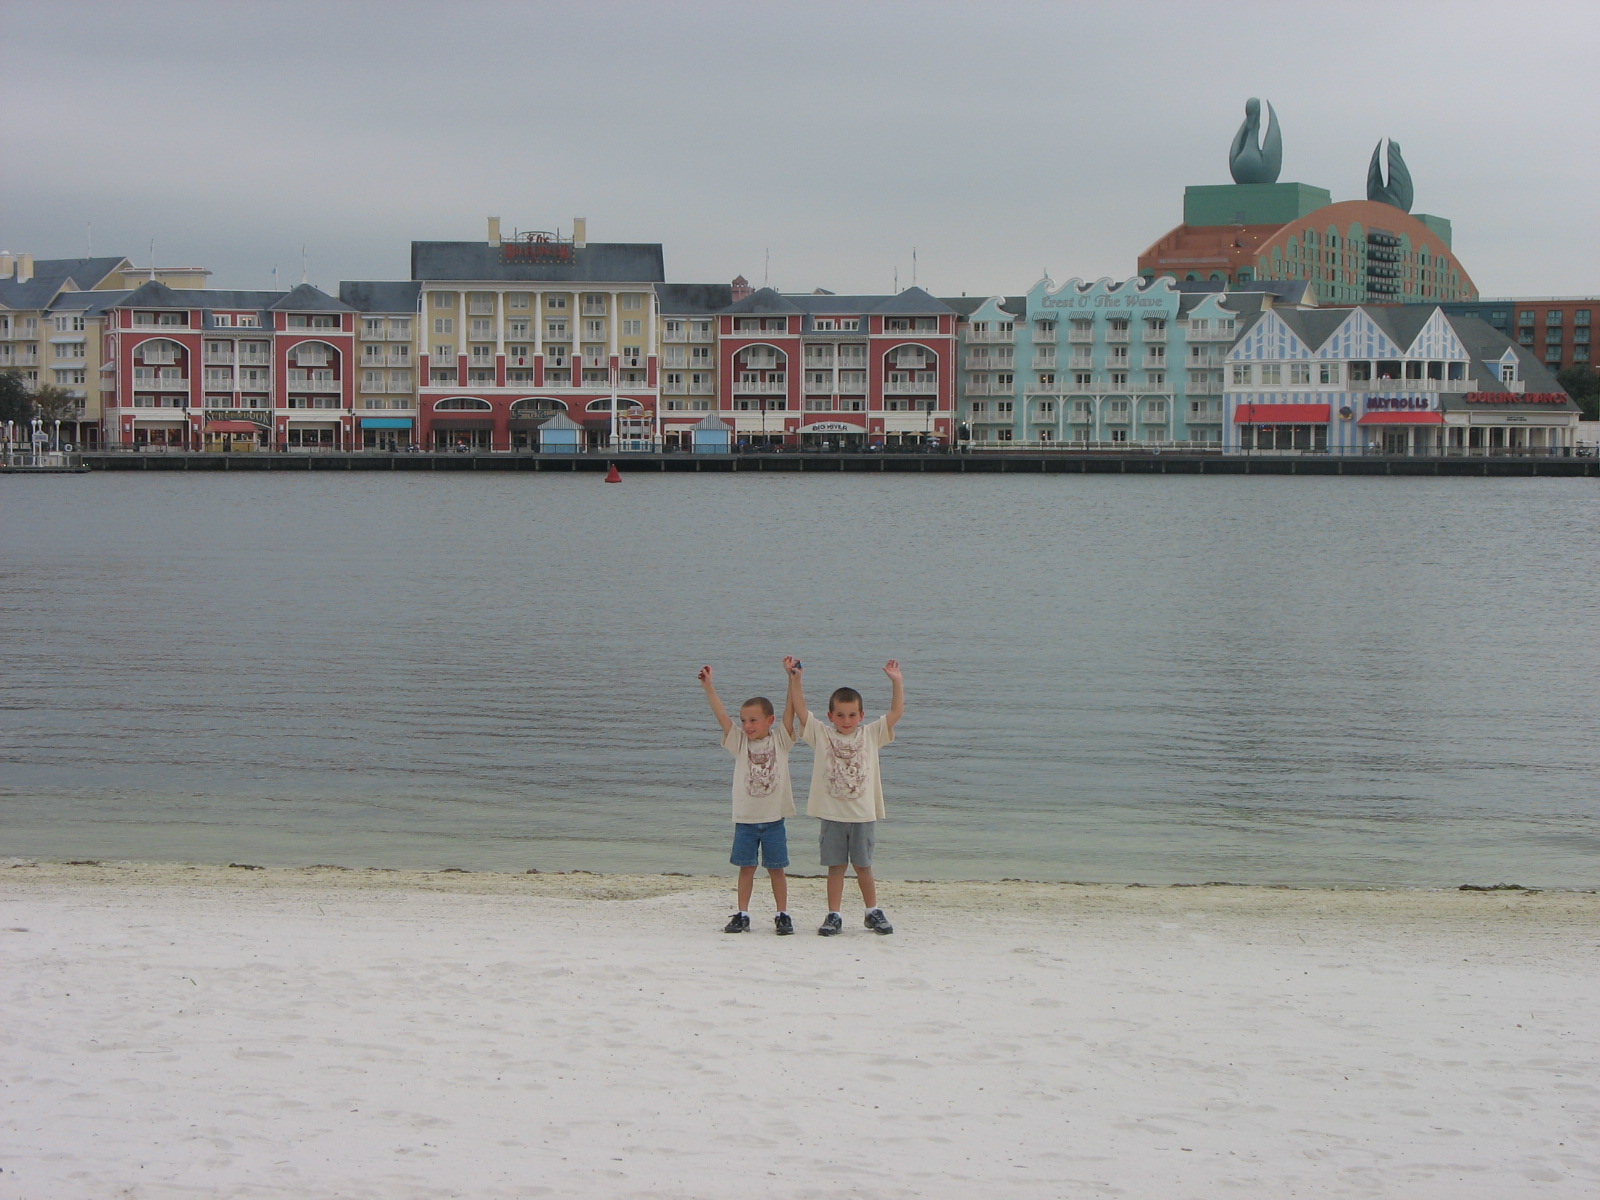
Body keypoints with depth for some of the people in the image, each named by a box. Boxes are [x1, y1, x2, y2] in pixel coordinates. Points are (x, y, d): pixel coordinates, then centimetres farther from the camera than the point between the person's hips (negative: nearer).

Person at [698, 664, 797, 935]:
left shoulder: (780, 740, 1)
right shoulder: (740, 742, 4)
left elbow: (790, 711, -7)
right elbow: (721, 715, -3)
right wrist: (708, 685, -11)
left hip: (774, 819, -2)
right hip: (745, 819, 2)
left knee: (776, 869, 5)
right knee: (746, 868, 6)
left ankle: (783, 915, 12)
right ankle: (742, 915, 12)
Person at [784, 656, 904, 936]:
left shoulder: (871, 735, 5)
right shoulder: (822, 734, 3)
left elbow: (896, 712, 1)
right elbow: (800, 709, -3)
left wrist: (897, 682, -6)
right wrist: (795, 678, -9)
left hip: (864, 814, 0)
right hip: (832, 815, 0)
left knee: (863, 866, 7)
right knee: (835, 867, 4)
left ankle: (873, 913, 20)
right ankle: (833, 916, 11)